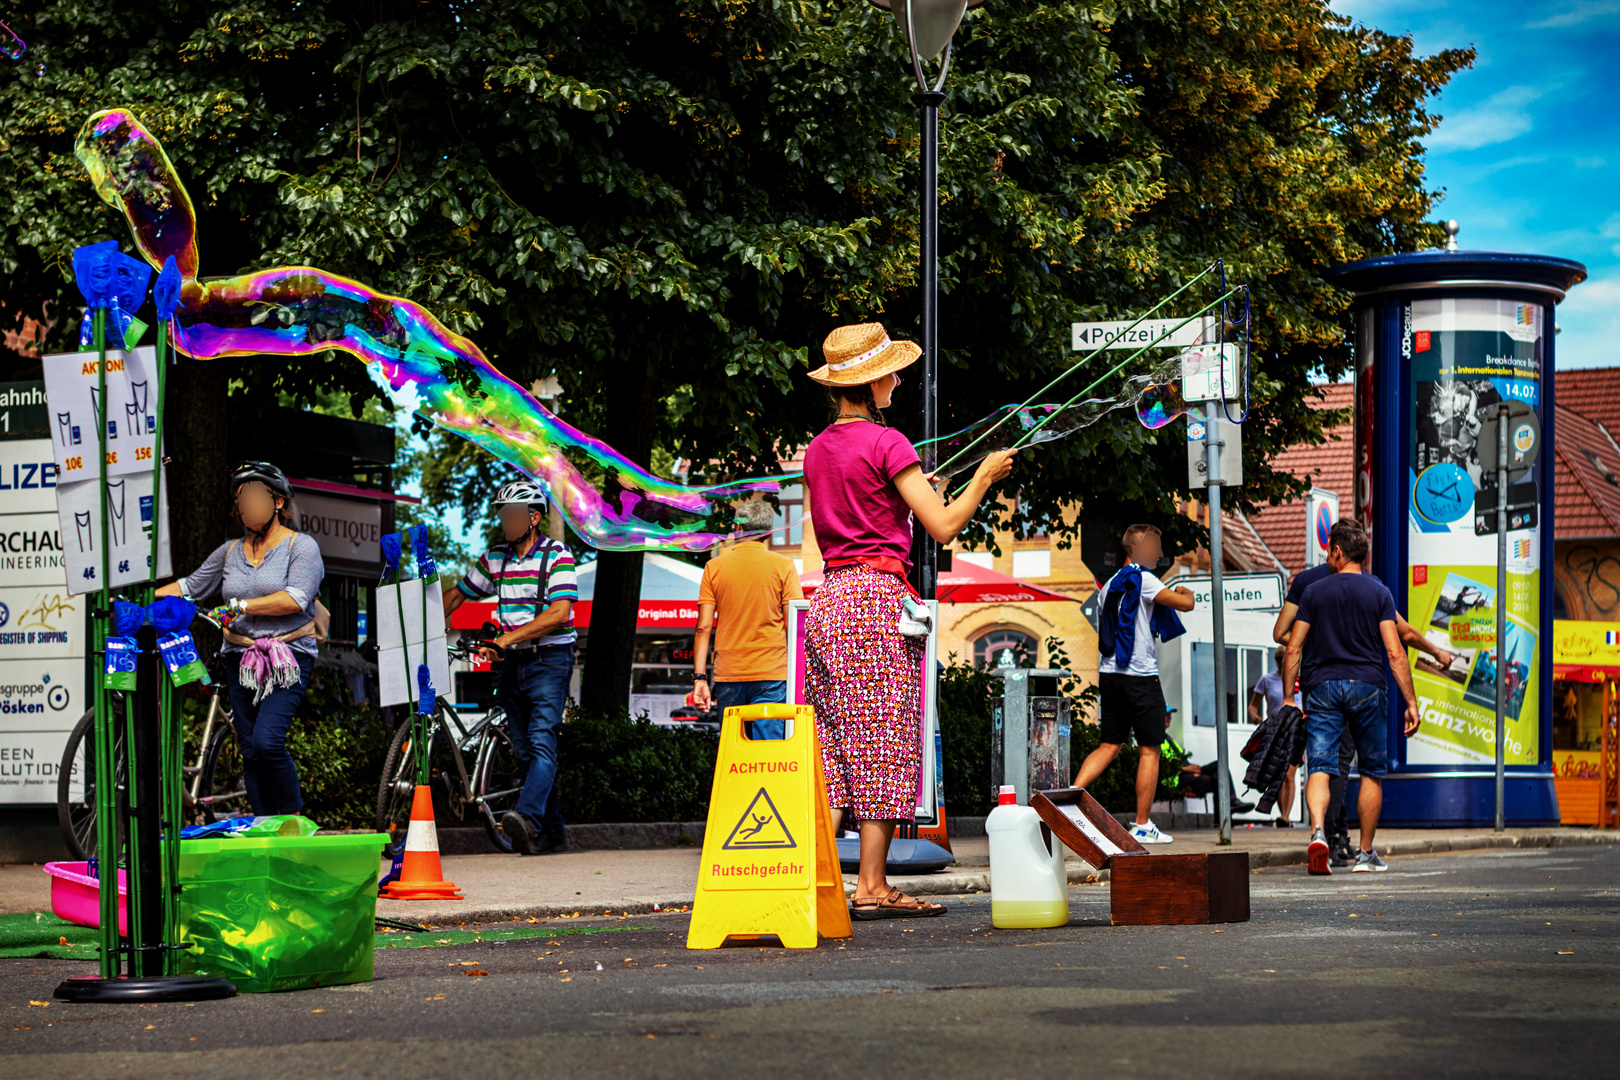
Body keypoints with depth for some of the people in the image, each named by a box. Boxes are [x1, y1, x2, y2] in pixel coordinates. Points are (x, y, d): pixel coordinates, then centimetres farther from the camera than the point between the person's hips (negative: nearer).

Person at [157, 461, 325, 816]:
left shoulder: (301, 546, -1)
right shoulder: (230, 551, 14)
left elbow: (295, 599, -16)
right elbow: (190, 586, 17)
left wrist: (241, 606, -19)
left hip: (289, 657, -5)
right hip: (241, 662, 5)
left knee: (267, 740, -20)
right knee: (250, 752, 2)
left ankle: (295, 818, -4)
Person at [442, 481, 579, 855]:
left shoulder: (556, 556, -7)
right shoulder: (494, 558, 11)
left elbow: (559, 613, -19)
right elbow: (456, 595, 19)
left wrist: (508, 638, -25)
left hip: (549, 660, -6)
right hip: (512, 663, 7)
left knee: (541, 743, -20)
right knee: (525, 750, 6)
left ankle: (527, 817, -39)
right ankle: (552, 833, 12)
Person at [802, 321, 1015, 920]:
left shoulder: (818, 449, 14)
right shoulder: (885, 443, -9)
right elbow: (944, 526, -12)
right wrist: (985, 475, 3)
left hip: (828, 598, 7)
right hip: (879, 596, -7)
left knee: (832, 750, 7)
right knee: (882, 747, -4)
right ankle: (872, 888, -3)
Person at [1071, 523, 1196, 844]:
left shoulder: (1110, 585, 16)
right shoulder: (1143, 579, -10)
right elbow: (1185, 604, -15)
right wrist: (1186, 592, 6)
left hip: (1109, 673, 8)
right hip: (1140, 675, -8)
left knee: (1109, 746, 11)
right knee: (1149, 750, 1)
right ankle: (1142, 826, 3)